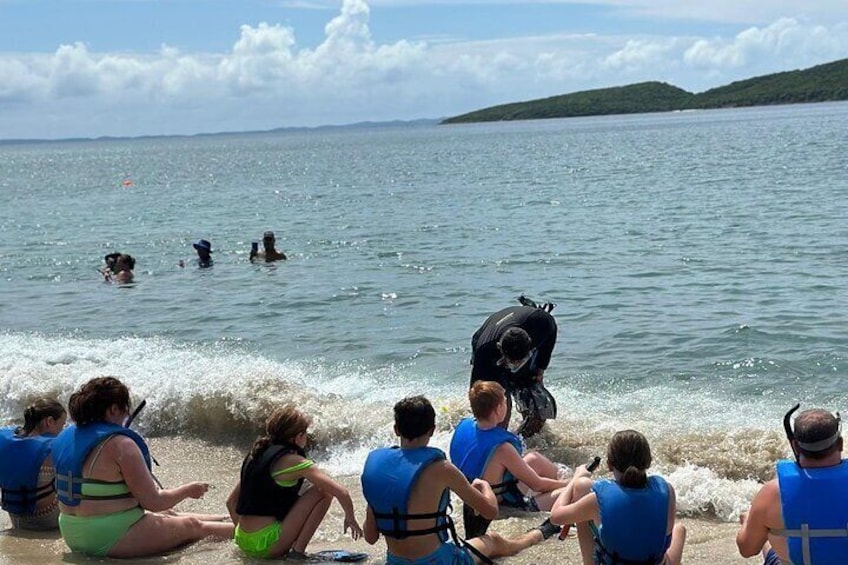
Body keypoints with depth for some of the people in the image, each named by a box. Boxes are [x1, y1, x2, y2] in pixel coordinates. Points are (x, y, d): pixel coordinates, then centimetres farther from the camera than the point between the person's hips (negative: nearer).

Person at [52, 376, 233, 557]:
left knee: (168, 517, 28)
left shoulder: (66, 437, 5)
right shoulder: (120, 444, -21)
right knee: (191, 526, 10)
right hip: (111, 538, -9)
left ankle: (224, 519, 46)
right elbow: (153, 502, -18)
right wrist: (188, 490, -1)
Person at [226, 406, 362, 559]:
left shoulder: (255, 455, 11)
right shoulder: (293, 461, -11)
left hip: (243, 542, 8)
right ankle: (298, 551, -3)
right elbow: (341, 492, -12)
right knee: (323, 491, -1)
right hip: (265, 545, -8)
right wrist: (350, 518, 6)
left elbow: (231, 502, 18)